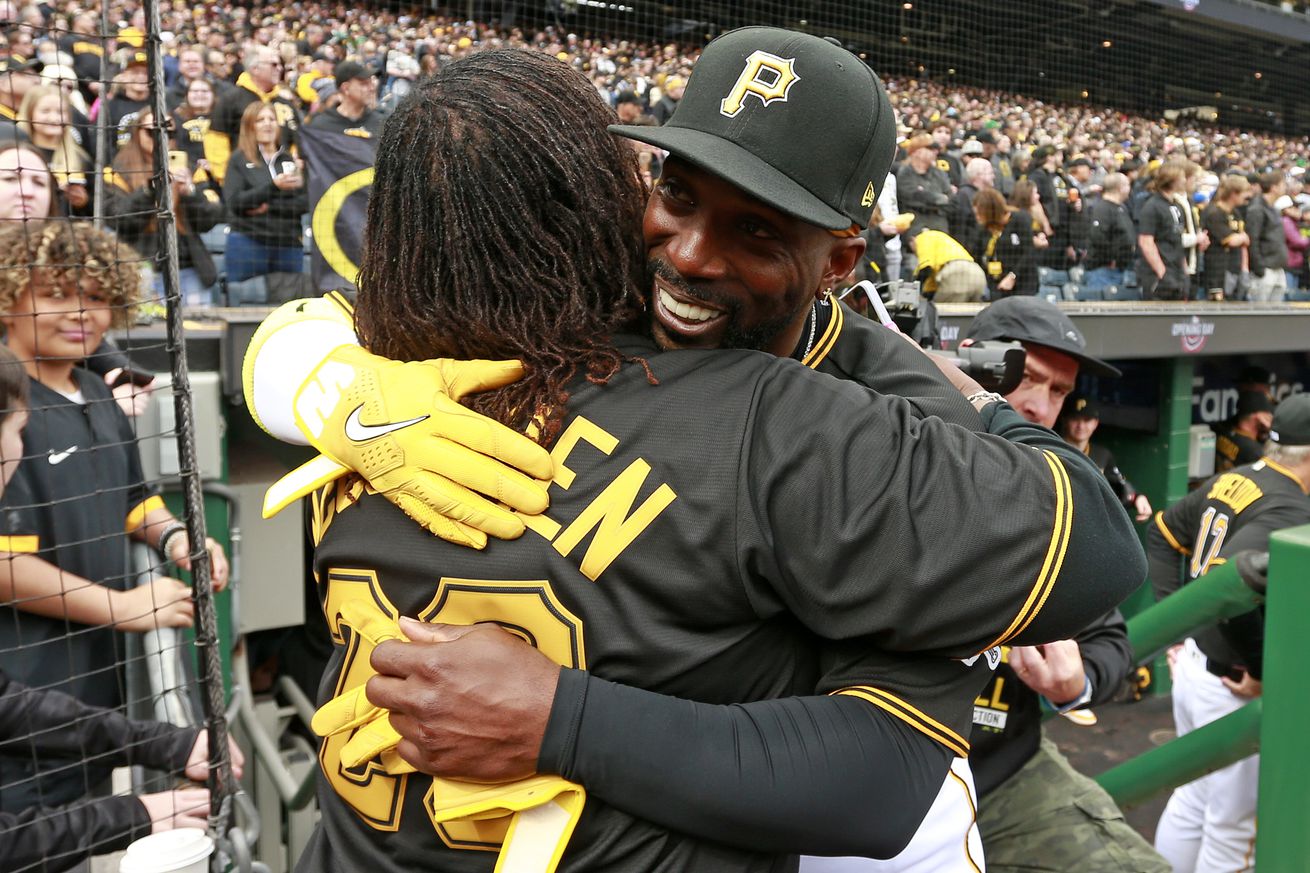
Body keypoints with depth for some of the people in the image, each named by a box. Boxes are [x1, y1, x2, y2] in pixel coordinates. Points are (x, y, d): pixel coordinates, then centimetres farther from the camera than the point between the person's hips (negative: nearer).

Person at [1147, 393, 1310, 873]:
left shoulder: (1233, 480, 3)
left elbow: (1165, 531, 15)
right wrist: (1262, 672, -23)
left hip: (1193, 665, 8)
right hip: (1233, 688, -8)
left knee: (1192, 802, 24)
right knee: (1233, 830, 9)